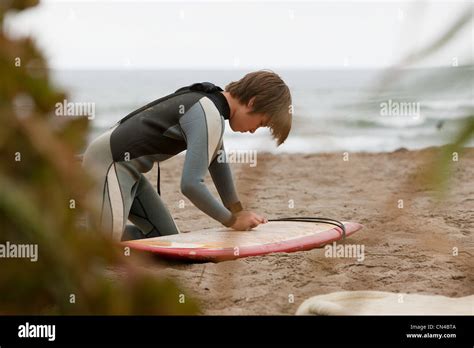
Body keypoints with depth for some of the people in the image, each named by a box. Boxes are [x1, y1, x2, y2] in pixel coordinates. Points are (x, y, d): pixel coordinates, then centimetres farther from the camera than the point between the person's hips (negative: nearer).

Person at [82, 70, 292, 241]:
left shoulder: (211, 99, 7)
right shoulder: (208, 117, -23)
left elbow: (217, 160, 19)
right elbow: (191, 184, -29)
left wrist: (239, 212, 19)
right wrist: (232, 220, -14)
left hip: (127, 170, 10)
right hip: (108, 162, -10)